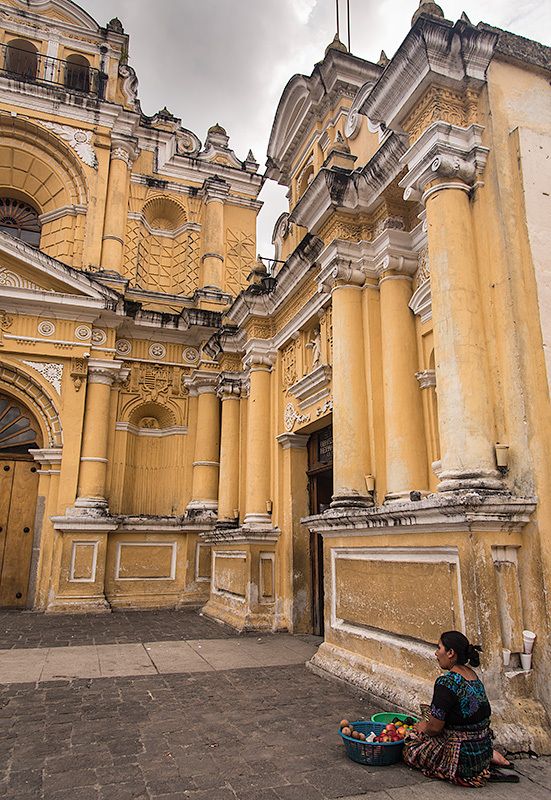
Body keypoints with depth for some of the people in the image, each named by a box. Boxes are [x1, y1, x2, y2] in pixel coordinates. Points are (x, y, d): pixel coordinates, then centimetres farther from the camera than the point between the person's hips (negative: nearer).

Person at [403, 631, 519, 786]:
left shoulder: (447, 682, -24)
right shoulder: (473, 675, 2)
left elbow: (435, 728, -22)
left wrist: (423, 727, 4)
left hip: (464, 759, -8)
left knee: (410, 750, 7)